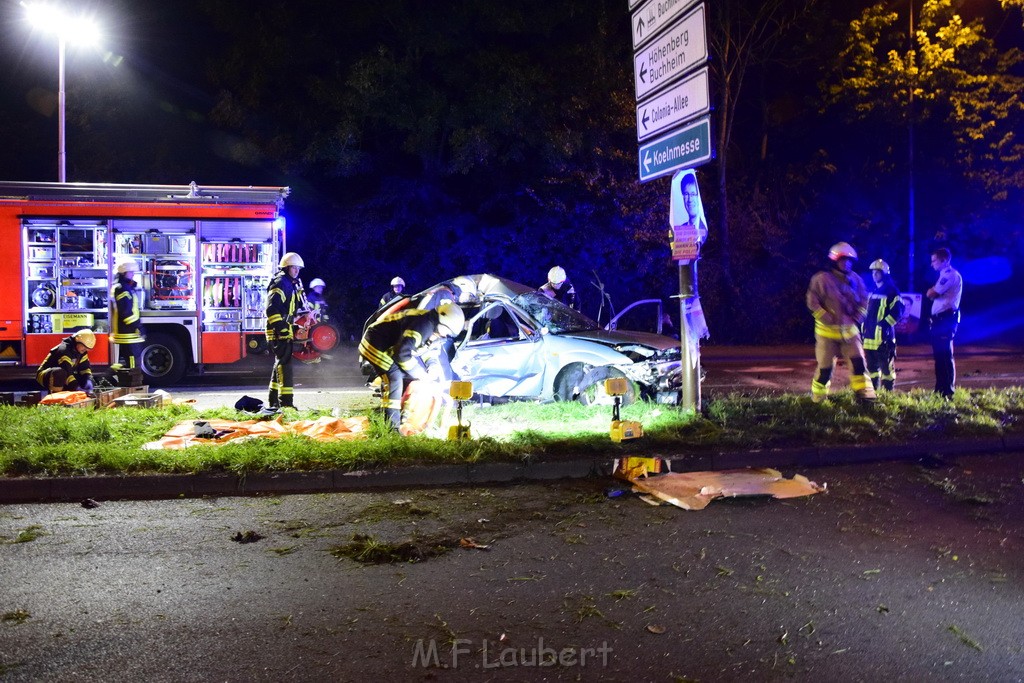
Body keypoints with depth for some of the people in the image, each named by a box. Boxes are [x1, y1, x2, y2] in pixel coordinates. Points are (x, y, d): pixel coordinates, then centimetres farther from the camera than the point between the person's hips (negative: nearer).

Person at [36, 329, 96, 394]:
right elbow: (67, 372, -37)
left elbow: (85, 368, -4)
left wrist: (88, 381, -24)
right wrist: (76, 388, -44)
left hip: (64, 377, 8)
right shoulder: (64, 350, -28)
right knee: (60, 372, -40)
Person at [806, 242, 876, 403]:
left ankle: (863, 393, 1)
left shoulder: (855, 280, 6)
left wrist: (855, 319, -1)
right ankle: (817, 397, 20)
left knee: (858, 361, -6)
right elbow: (812, 302, -12)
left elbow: (863, 302, 14)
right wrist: (829, 319, -17)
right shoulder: (822, 279, -10)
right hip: (828, 330, -4)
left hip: (849, 330, 4)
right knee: (825, 366, 2)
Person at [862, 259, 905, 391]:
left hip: (883, 335, -8)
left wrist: (884, 324, -20)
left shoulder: (892, 291, -6)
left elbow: (897, 311, -13)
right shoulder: (873, 292, 19)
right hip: (869, 335, 8)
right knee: (871, 366, 12)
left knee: (886, 366, -4)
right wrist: (863, 327, 18)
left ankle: (888, 391, 2)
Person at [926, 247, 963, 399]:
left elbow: (931, 294, -15)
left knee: (945, 355, -9)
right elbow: (933, 295, 18)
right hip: (939, 319, 10)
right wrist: (933, 292, 0)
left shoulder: (950, 275, -11)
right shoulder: (945, 275, 21)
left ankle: (948, 391, -7)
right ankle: (940, 389, 19)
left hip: (946, 319, -10)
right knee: (939, 356, 12)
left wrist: (931, 291, 4)